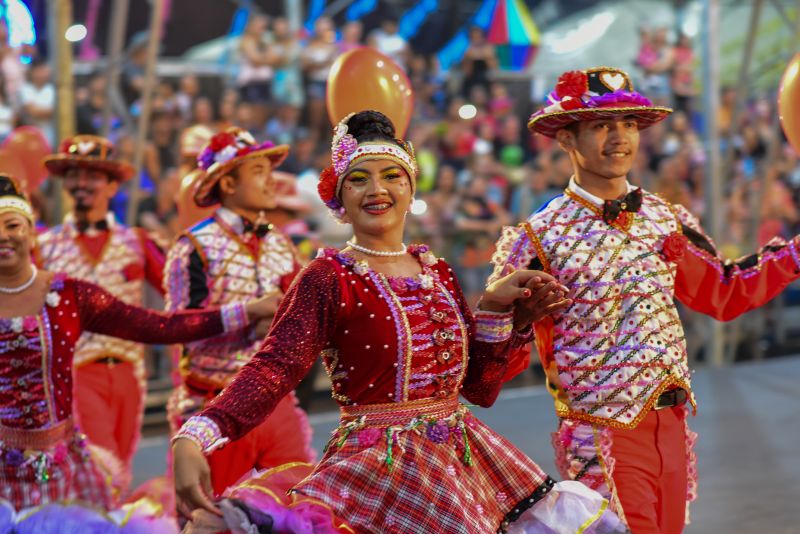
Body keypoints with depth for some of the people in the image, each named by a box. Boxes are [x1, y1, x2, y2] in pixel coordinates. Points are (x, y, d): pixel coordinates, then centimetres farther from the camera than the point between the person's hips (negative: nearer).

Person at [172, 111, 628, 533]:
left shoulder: (438, 273, 9)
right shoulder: (328, 279, -8)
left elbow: (480, 387, 11)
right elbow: (274, 369, -22)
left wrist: (496, 308, -2)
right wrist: (194, 439, -38)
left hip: (463, 457, 5)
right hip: (377, 464, -5)